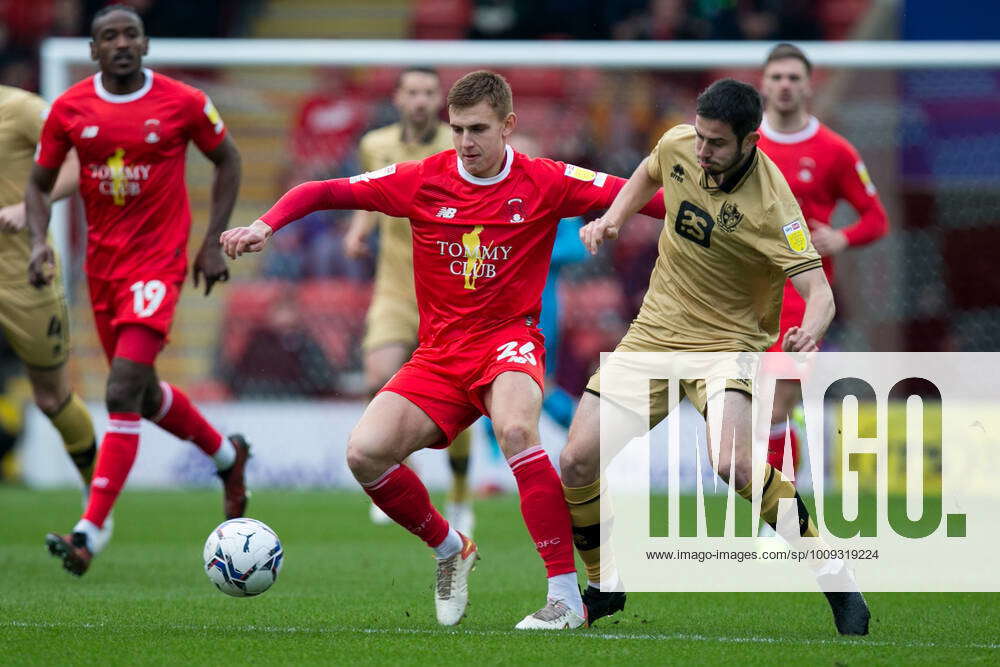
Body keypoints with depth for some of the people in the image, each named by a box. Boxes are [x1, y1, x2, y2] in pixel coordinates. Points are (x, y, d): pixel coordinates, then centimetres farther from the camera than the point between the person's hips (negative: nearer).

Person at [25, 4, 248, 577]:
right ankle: (227, 454, 46)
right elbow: (40, 183, 10)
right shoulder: (70, 109, -1)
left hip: (158, 263, -5)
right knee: (145, 395, 18)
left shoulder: (183, 103, -7)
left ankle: (91, 532, -21)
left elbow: (227, 160, 9)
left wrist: (214, 243, 3)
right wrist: (39, 242, -8)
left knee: (123, 392, -18)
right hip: (102, 264, 5)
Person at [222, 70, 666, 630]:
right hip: (440, 351, 3)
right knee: (365, 451, -17)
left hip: (509, 338, -3)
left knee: (515, 429, -36)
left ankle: (567, 595, -31)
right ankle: (450, 550, 11)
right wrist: (266, 225, -11)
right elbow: (321, 192, 4)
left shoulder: (544, 183, -4)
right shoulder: (422, 181, 0)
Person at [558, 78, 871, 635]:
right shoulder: (678, 146, -6)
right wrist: (612, 219, 3)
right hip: (657, 332, 6)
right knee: (576, 463, -5)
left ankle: (833, 576, -11)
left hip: (729, 339, -6)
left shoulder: (771, 203, -24)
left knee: (734, 464, -30)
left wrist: (810, 333, -52)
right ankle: (606, 584, 20)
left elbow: (818, 289, -30)